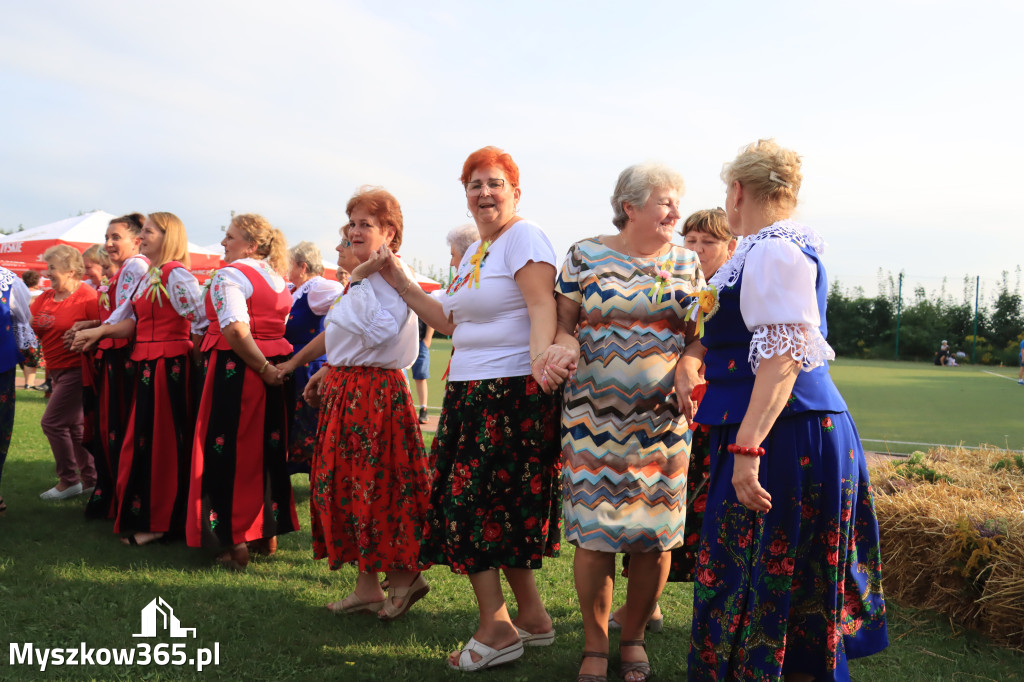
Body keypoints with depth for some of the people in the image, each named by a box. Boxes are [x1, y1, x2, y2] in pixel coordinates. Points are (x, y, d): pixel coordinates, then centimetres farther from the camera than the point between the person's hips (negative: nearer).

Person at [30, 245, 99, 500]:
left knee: (52, 422, -9)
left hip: (76, 370, -8)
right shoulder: (45, 298, 11)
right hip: (56, 371, 8)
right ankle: (90, 478, 22)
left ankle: (69, 480, 4)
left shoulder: (87, 296, -13)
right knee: (74, 424, 12)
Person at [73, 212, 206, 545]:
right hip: (147, 366, 9)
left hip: (168, 366, -9)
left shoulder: (176, 274, -13)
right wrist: (98, 332, -1)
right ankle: (144, 515, 25)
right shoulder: (147, 276, 16)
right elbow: (131, 322, 12)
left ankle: (156, 521, 9)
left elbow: (201, 323, -18)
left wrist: (190, 355, -9)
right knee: (144, 439, 14)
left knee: (161, 439, -2)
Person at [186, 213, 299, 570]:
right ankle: (268, 534, 25)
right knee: (267, 448, 15)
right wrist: (272, 368, 10)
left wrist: (263, 368, -17)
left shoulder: (229, 275, -11)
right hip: (271, 371, 8)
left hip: (236, 370, -7)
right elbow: (286, 328, 12)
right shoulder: (278, 279, 14)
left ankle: (235, 543, 6)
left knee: (230, 453, 2)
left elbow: (235, 330, -23)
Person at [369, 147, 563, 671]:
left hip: (513, 392, -8)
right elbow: (451, 322, 20)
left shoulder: (524, 237, -7)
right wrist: (401, 284, 19)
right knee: (498, 509, 10)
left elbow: (542, 304, -20)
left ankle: (497, 629, 11)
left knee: (471, 502, -4)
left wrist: (539, 354, -38)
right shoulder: (473, 251, 19)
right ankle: (532, 618, 25)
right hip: (471, 392, 8)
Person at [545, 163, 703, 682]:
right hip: (595, 416, -2)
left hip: (663, 420, 2)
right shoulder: (585, 256, 3)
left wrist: (688, 370, -10)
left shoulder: (686, 263, 9)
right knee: (594, 531, -1)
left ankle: (634, 637, 26)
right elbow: (562, 323, 4)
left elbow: (699, 336, 10)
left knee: (655, 532, 4)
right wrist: (566, 345, -19)